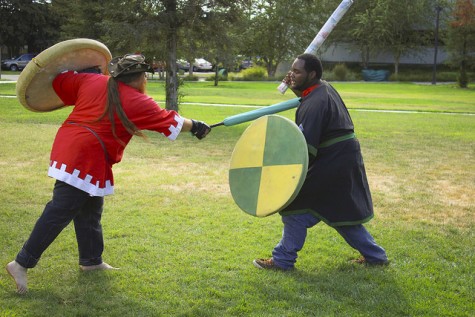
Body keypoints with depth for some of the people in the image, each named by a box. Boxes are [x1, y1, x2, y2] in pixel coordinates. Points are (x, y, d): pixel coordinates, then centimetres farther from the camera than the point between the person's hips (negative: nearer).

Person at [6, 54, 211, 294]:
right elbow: (170, 121, 5)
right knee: (60, 213, -6)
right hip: (86, 158, -9)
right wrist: (195, 126, 19)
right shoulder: (138, 102, -4)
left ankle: (91, 260, 30)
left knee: (90, 210, 19)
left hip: (68, 145, 9)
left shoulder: (92, 81, 10)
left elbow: (60, 81, 17)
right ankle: (22, 263, -4)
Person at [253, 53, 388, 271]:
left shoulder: (316, 103, -21)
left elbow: (305, 147, -28)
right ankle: (374, 255, 28)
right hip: (346, 161, 10)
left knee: (298, 205, -4)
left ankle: (283, 259, 3)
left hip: (333, 164, -10)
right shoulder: (324, 88, 9)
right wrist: (297, 90, 14)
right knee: (341, 211, 21)